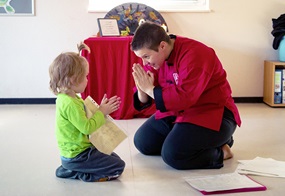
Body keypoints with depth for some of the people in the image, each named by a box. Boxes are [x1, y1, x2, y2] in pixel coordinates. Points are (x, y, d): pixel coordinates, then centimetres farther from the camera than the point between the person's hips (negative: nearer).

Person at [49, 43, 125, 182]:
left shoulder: (70, 98, 7)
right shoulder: (70, 104, -26)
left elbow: (84, 117, 17)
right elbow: (87, 127, -25)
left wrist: (102, 108, 5)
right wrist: (102, 112, -13)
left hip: (81, 149, 10)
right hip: (76, 157, -10)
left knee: (114, 158, 20)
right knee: (118, 166, -7)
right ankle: (82, 174, -3)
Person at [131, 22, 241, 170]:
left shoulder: (194, 54, -24)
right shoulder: (155, 56, 0)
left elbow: (185, 97, -34)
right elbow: (144, 100, 3)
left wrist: (150, 89, -27)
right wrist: (142, 90, -21)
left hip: (212, 114, -9)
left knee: (172, 154, -26)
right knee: (142, 142, 10)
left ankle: (220, 151, -3)